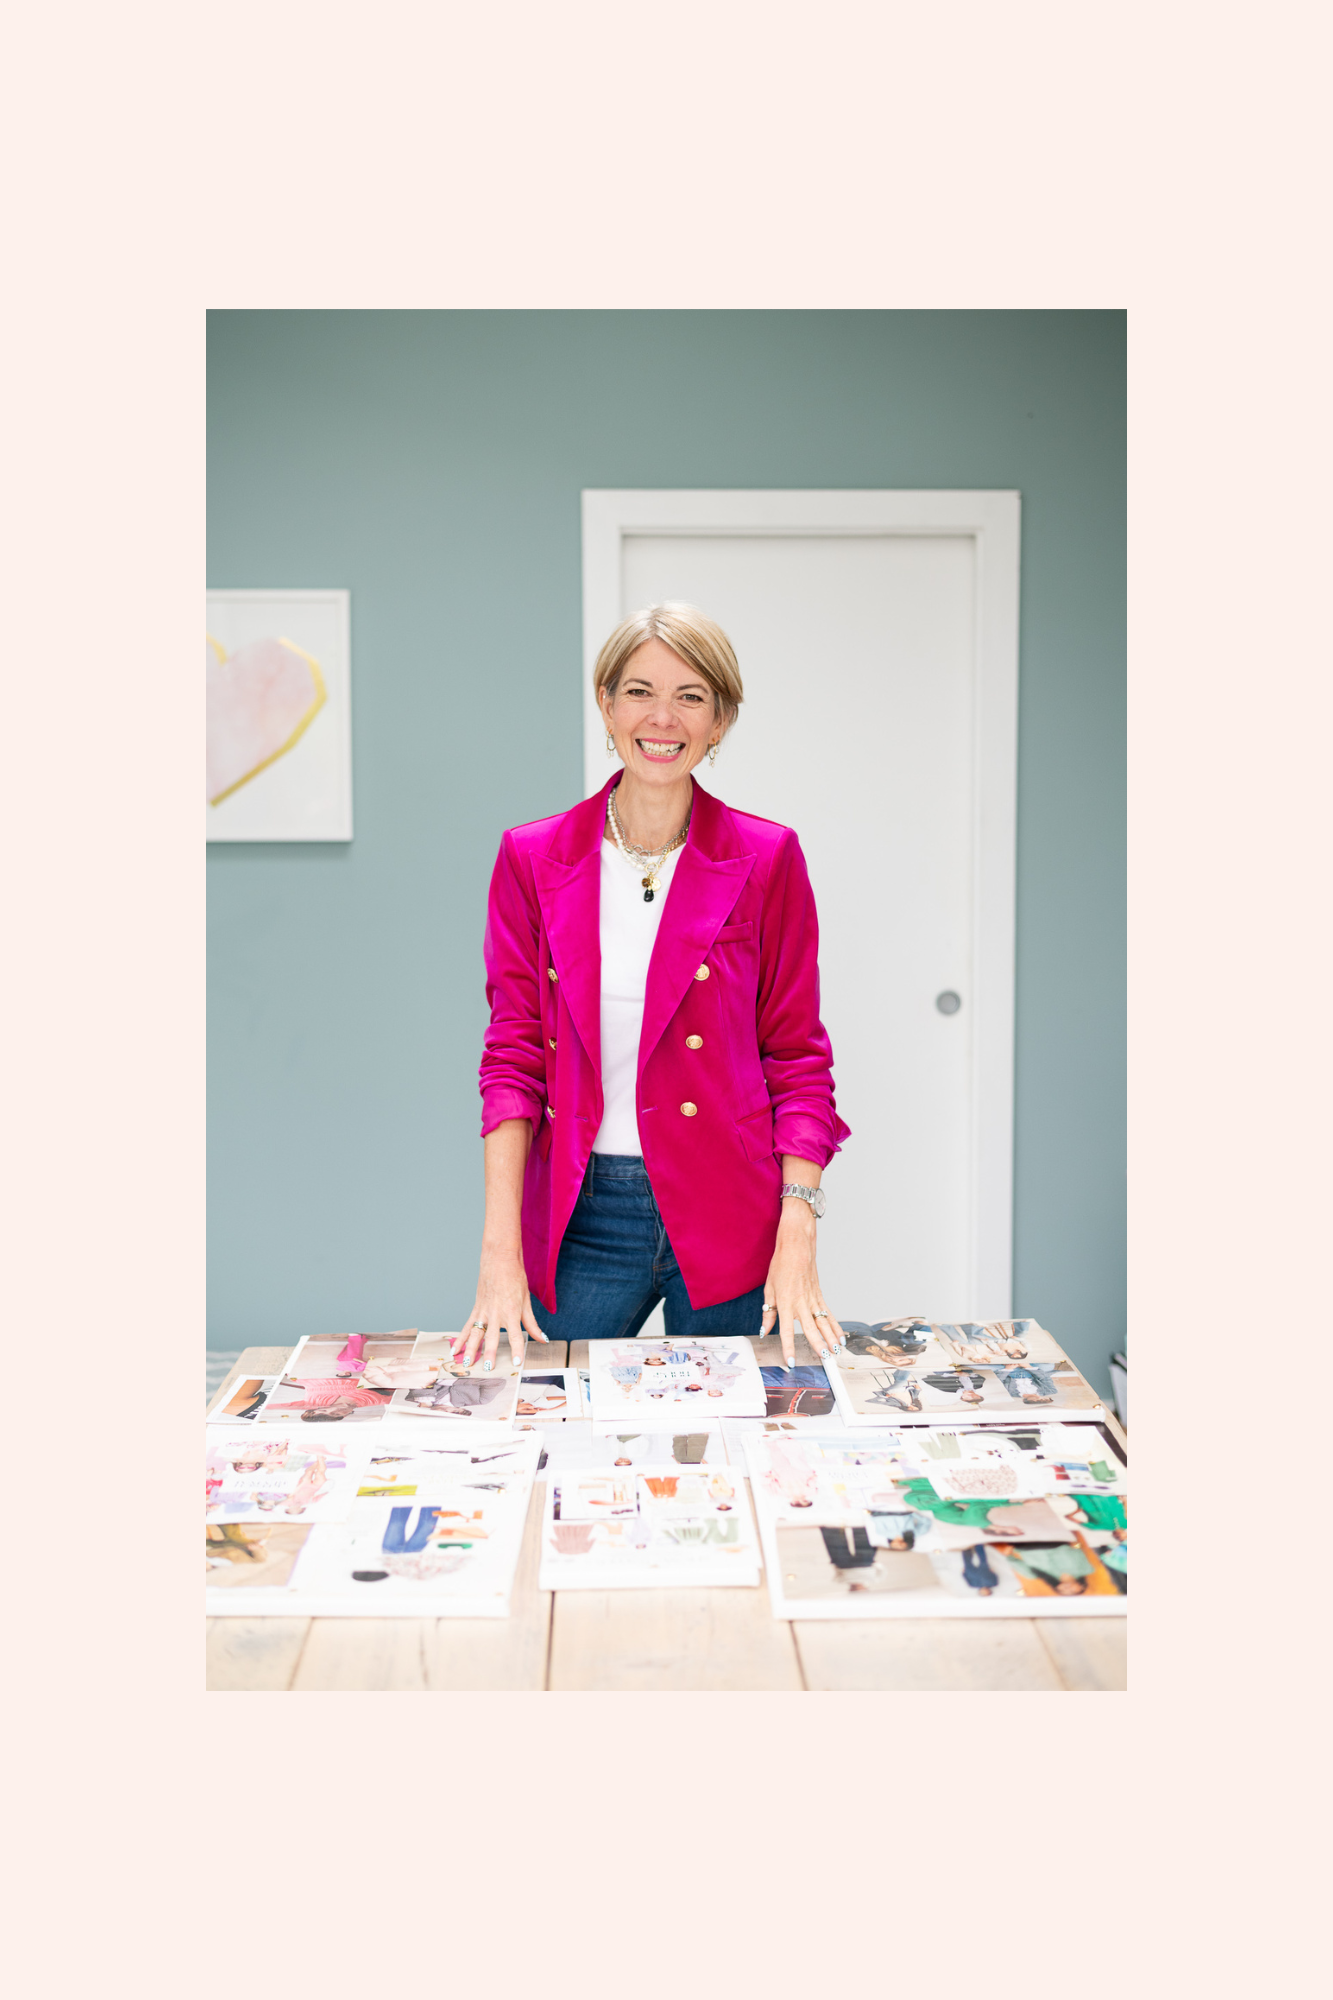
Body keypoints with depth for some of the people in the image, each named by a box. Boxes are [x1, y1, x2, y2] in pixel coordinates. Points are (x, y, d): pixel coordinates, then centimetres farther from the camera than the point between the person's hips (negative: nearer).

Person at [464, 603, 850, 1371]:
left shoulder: (767, 859, -1)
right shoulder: (533, 859, 2)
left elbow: (797, 1057, 0)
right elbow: (514, 1056, 1)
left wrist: (797, 1237, -9)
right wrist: (501, 1249, -7)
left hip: (727, 1218, -1)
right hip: (583, 1217, 1)